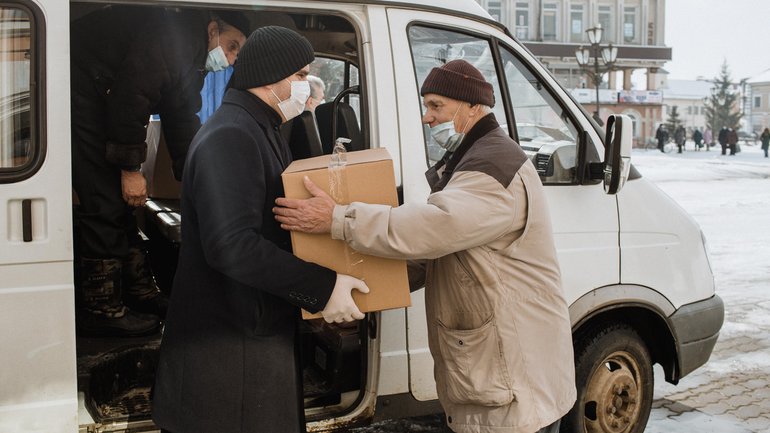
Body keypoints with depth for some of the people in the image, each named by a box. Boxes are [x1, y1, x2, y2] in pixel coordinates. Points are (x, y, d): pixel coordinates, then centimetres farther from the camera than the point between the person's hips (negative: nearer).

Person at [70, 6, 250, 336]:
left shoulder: (192, 61, 11)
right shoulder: (176, 36, -21)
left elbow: (182, 123, 17)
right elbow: (129, 96, -27)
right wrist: (130, 169, -22)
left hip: (102, 105, 10)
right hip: (77, 95, -10)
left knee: (122, 203, 11)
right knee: (106, 202, -12)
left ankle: (139, 291, 20)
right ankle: (99, 308, -4)